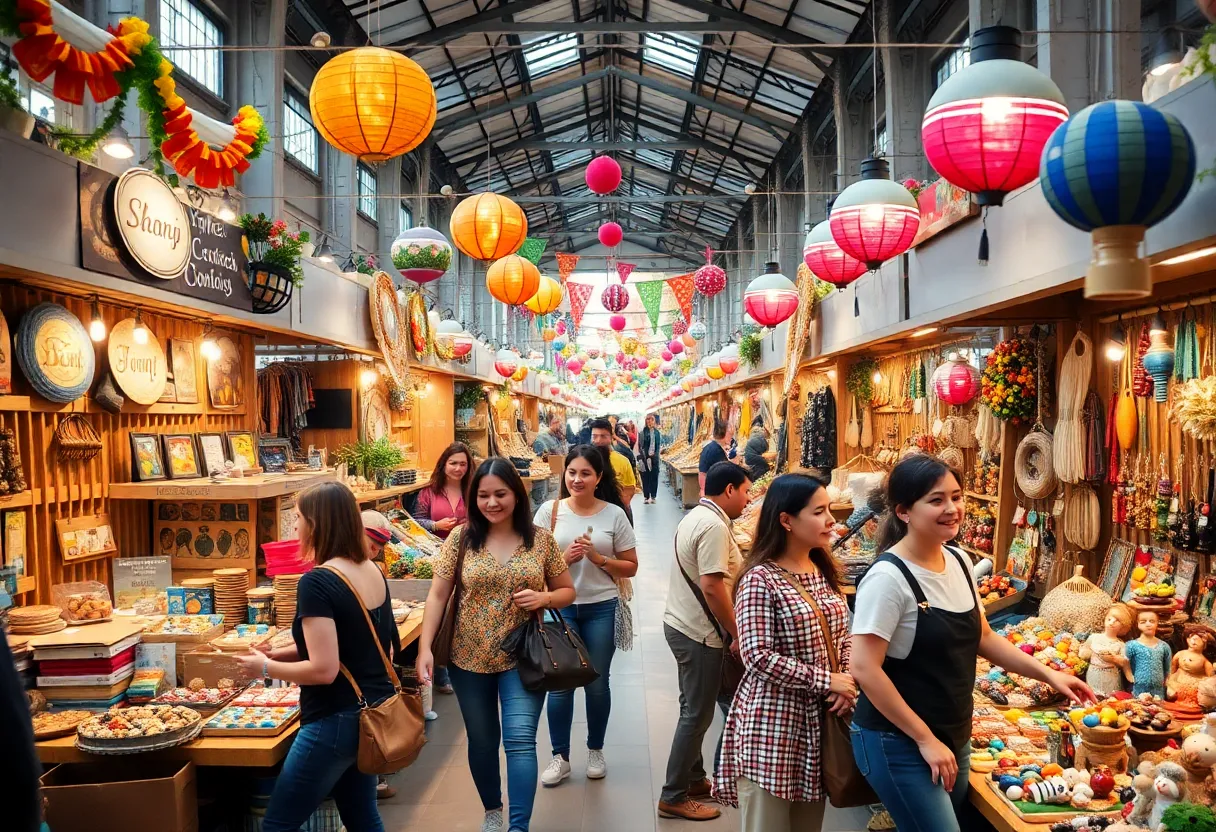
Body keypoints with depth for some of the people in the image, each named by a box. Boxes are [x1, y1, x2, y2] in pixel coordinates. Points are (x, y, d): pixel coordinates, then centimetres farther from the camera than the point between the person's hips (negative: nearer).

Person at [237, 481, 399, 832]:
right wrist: (286, 652, 12)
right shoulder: (373, 573, 4)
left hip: (336, 721, -8)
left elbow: (323, 670, -24)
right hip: (373, 712, 8)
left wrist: (266, 667, -7)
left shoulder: (316, 582, -21)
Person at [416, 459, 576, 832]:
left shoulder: (541, 539, -3)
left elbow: (567, 591, 5)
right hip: (469, 658, 2)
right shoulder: (461, 538, -4)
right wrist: (425, 648, -12)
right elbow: (438, 595, -3)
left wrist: (544, 598, -17)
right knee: (481, 740, 16)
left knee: (520, 739, -10)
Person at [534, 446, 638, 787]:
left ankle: (595, 750, 32)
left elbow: (630, 567, 0)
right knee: (560, 683, 4)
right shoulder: (550, 510, -3)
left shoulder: (614, 514, -3)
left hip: (601, 609, 0)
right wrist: (563, 558, -16)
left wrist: (598, 558, -15)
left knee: (597, 683, 11)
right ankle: (560, 756, 20)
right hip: (559, 607, 0)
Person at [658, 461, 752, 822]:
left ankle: (694, 778, 32)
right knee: (696, 715, 1)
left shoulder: (697, 516, 11)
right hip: (698, 632, -10)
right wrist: (737, 633, -18)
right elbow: (711, 587, -27)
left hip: (683, 624, 10)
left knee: (694, 710, 20)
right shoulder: (714, 526, -22)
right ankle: (674, 797, 10)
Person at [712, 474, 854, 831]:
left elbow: (843, 637, 13)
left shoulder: (825, 571, 8)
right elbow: (758, 656, -21)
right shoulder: (760, 578, -16)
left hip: (820, 720, 7)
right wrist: (826, 680, -19)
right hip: (772, 725, -7)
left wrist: (847, 680, -6)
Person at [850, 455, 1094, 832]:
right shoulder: (888, 577, -21)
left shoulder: (958, 561, 3)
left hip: (954, 736, 8)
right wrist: (925, 739, -19)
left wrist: (1049, 675, 8)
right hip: (899, 742, -7)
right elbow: (864, 669, -23)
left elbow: (982, 637, 16)